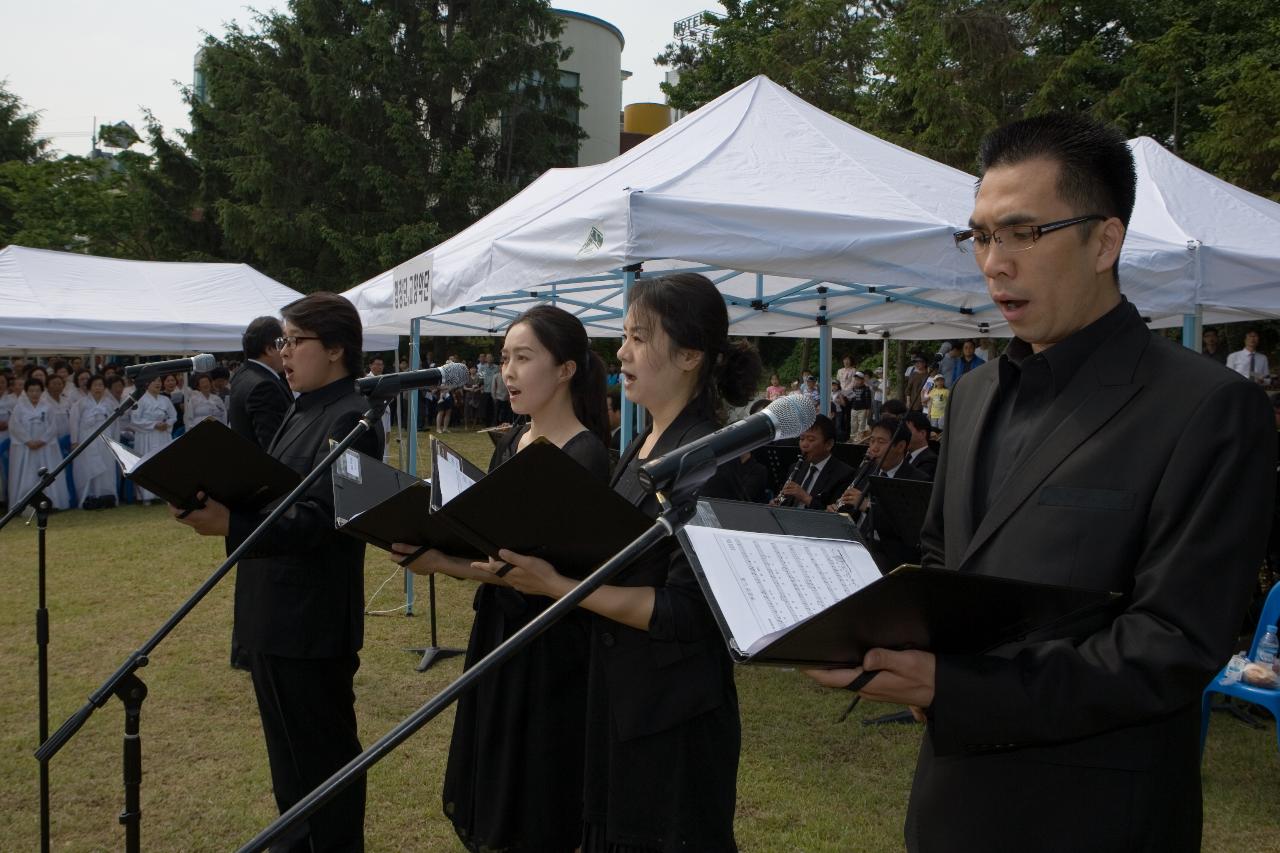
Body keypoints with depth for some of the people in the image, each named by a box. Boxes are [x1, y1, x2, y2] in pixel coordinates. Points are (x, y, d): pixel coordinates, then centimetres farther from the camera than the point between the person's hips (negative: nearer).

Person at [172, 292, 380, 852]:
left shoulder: (350, 418, -18)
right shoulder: (302, 411, 13)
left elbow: (317, 518, -25)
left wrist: (230, 525, -34)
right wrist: (217, 504, -1)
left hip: (312, 624, -10)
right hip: (275, 617, 10)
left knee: (322, 759, 5)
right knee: (289, 759, 22)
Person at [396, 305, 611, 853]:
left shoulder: (585, 456, -15)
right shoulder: (511, 443, 8)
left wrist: (445, 564, -29)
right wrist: (427, 545, -7)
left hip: (551, 648, -8)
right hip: (497, 632, 8)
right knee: (485, 803, 17)